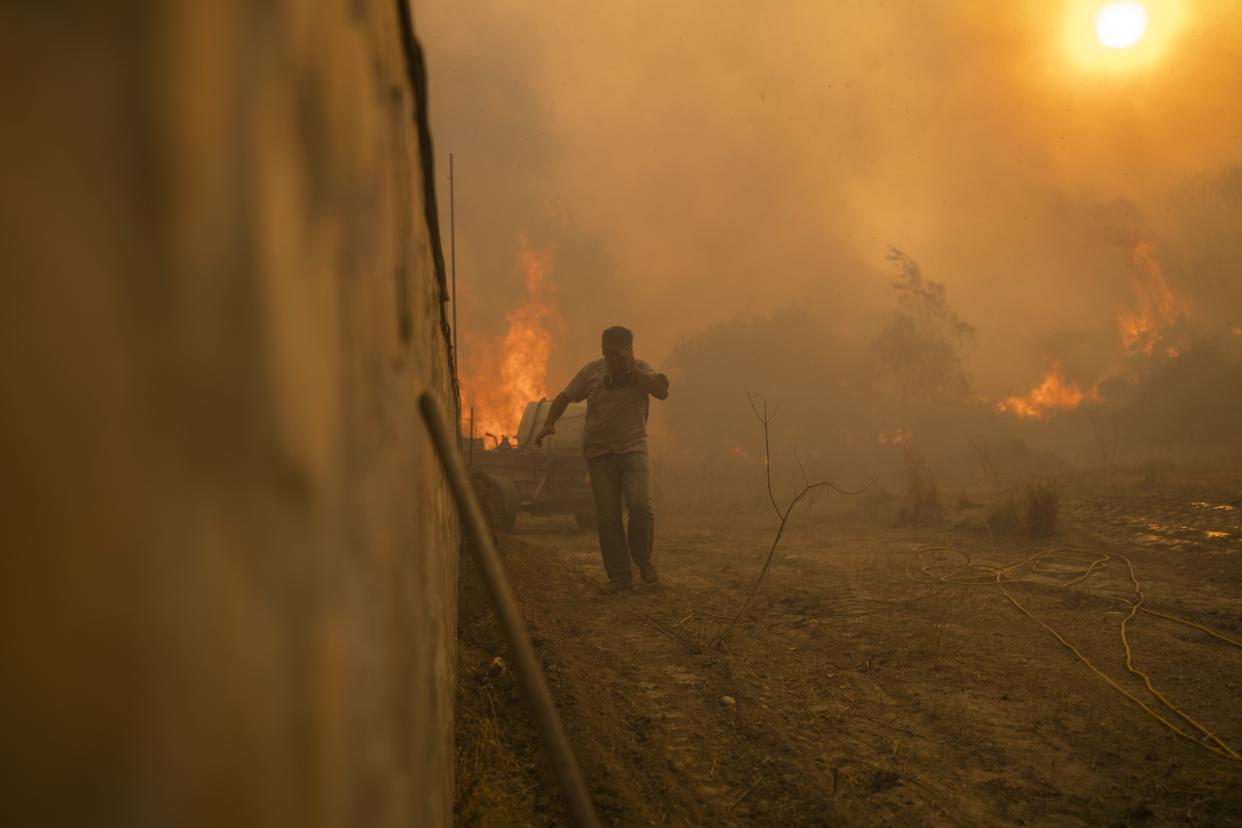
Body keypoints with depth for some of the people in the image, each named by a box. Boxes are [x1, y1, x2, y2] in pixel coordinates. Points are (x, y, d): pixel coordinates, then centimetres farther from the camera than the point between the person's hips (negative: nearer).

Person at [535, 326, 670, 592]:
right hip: (600, 452, 1)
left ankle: (643, 561, 6)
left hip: (633, 449, -1)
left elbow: (662, 392, -17)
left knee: (640, 505, -19)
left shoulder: (641, 369, 1)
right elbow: (564, 397, 8)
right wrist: (549, 423, -7)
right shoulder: (593, 370, 3)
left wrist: (632, 369, -19)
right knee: (607, 517, -1)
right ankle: (619, 575, 9)